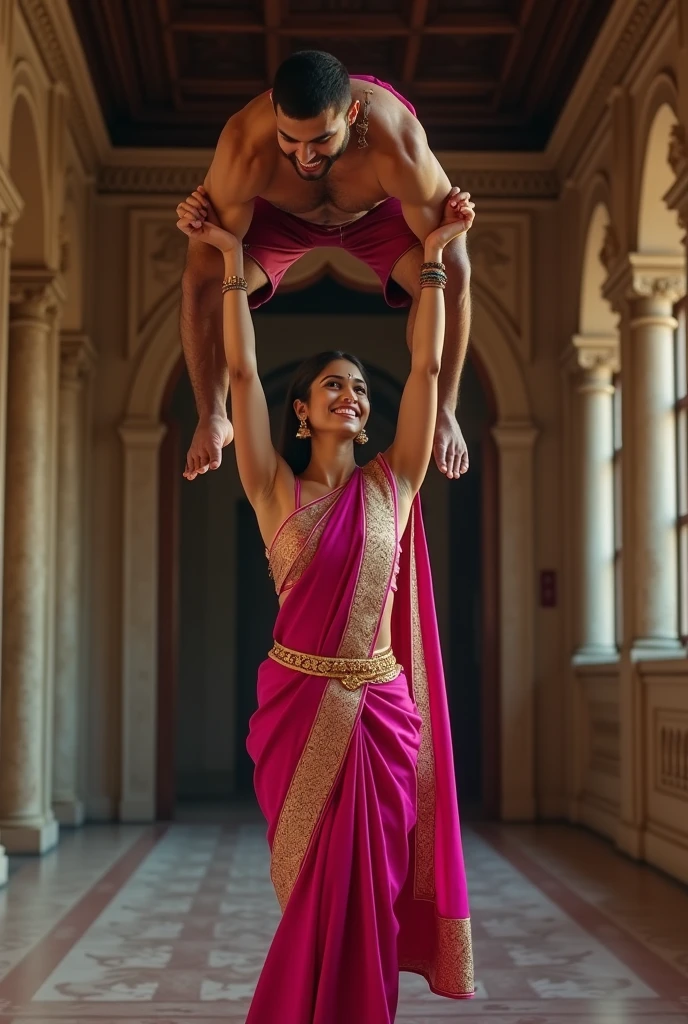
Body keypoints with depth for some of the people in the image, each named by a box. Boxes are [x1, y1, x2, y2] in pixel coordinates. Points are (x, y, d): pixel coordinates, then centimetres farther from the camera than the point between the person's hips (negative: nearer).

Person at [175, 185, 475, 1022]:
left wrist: (434, 257, 1)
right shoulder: (275, 490, 2)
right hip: (297, 703, -1)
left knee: (370, 888, 4)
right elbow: (242, 372, -1)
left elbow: (426, 367, 2)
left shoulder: (391, 485, 5)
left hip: (378, 708, 1)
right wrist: (232, 259, -1)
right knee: (314, 890, 7)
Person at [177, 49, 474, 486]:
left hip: (378, 212, 0)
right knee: (204, 281, -25)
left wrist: (443, 410, -38)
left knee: (449, 271, -28)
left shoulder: (399, 145, -43)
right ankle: (217, 417, 0)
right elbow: (204, 273, -34)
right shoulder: (244, 147, -41)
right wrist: (211, 418, -36)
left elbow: (452, 269, -36)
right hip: (279, 213, 1)